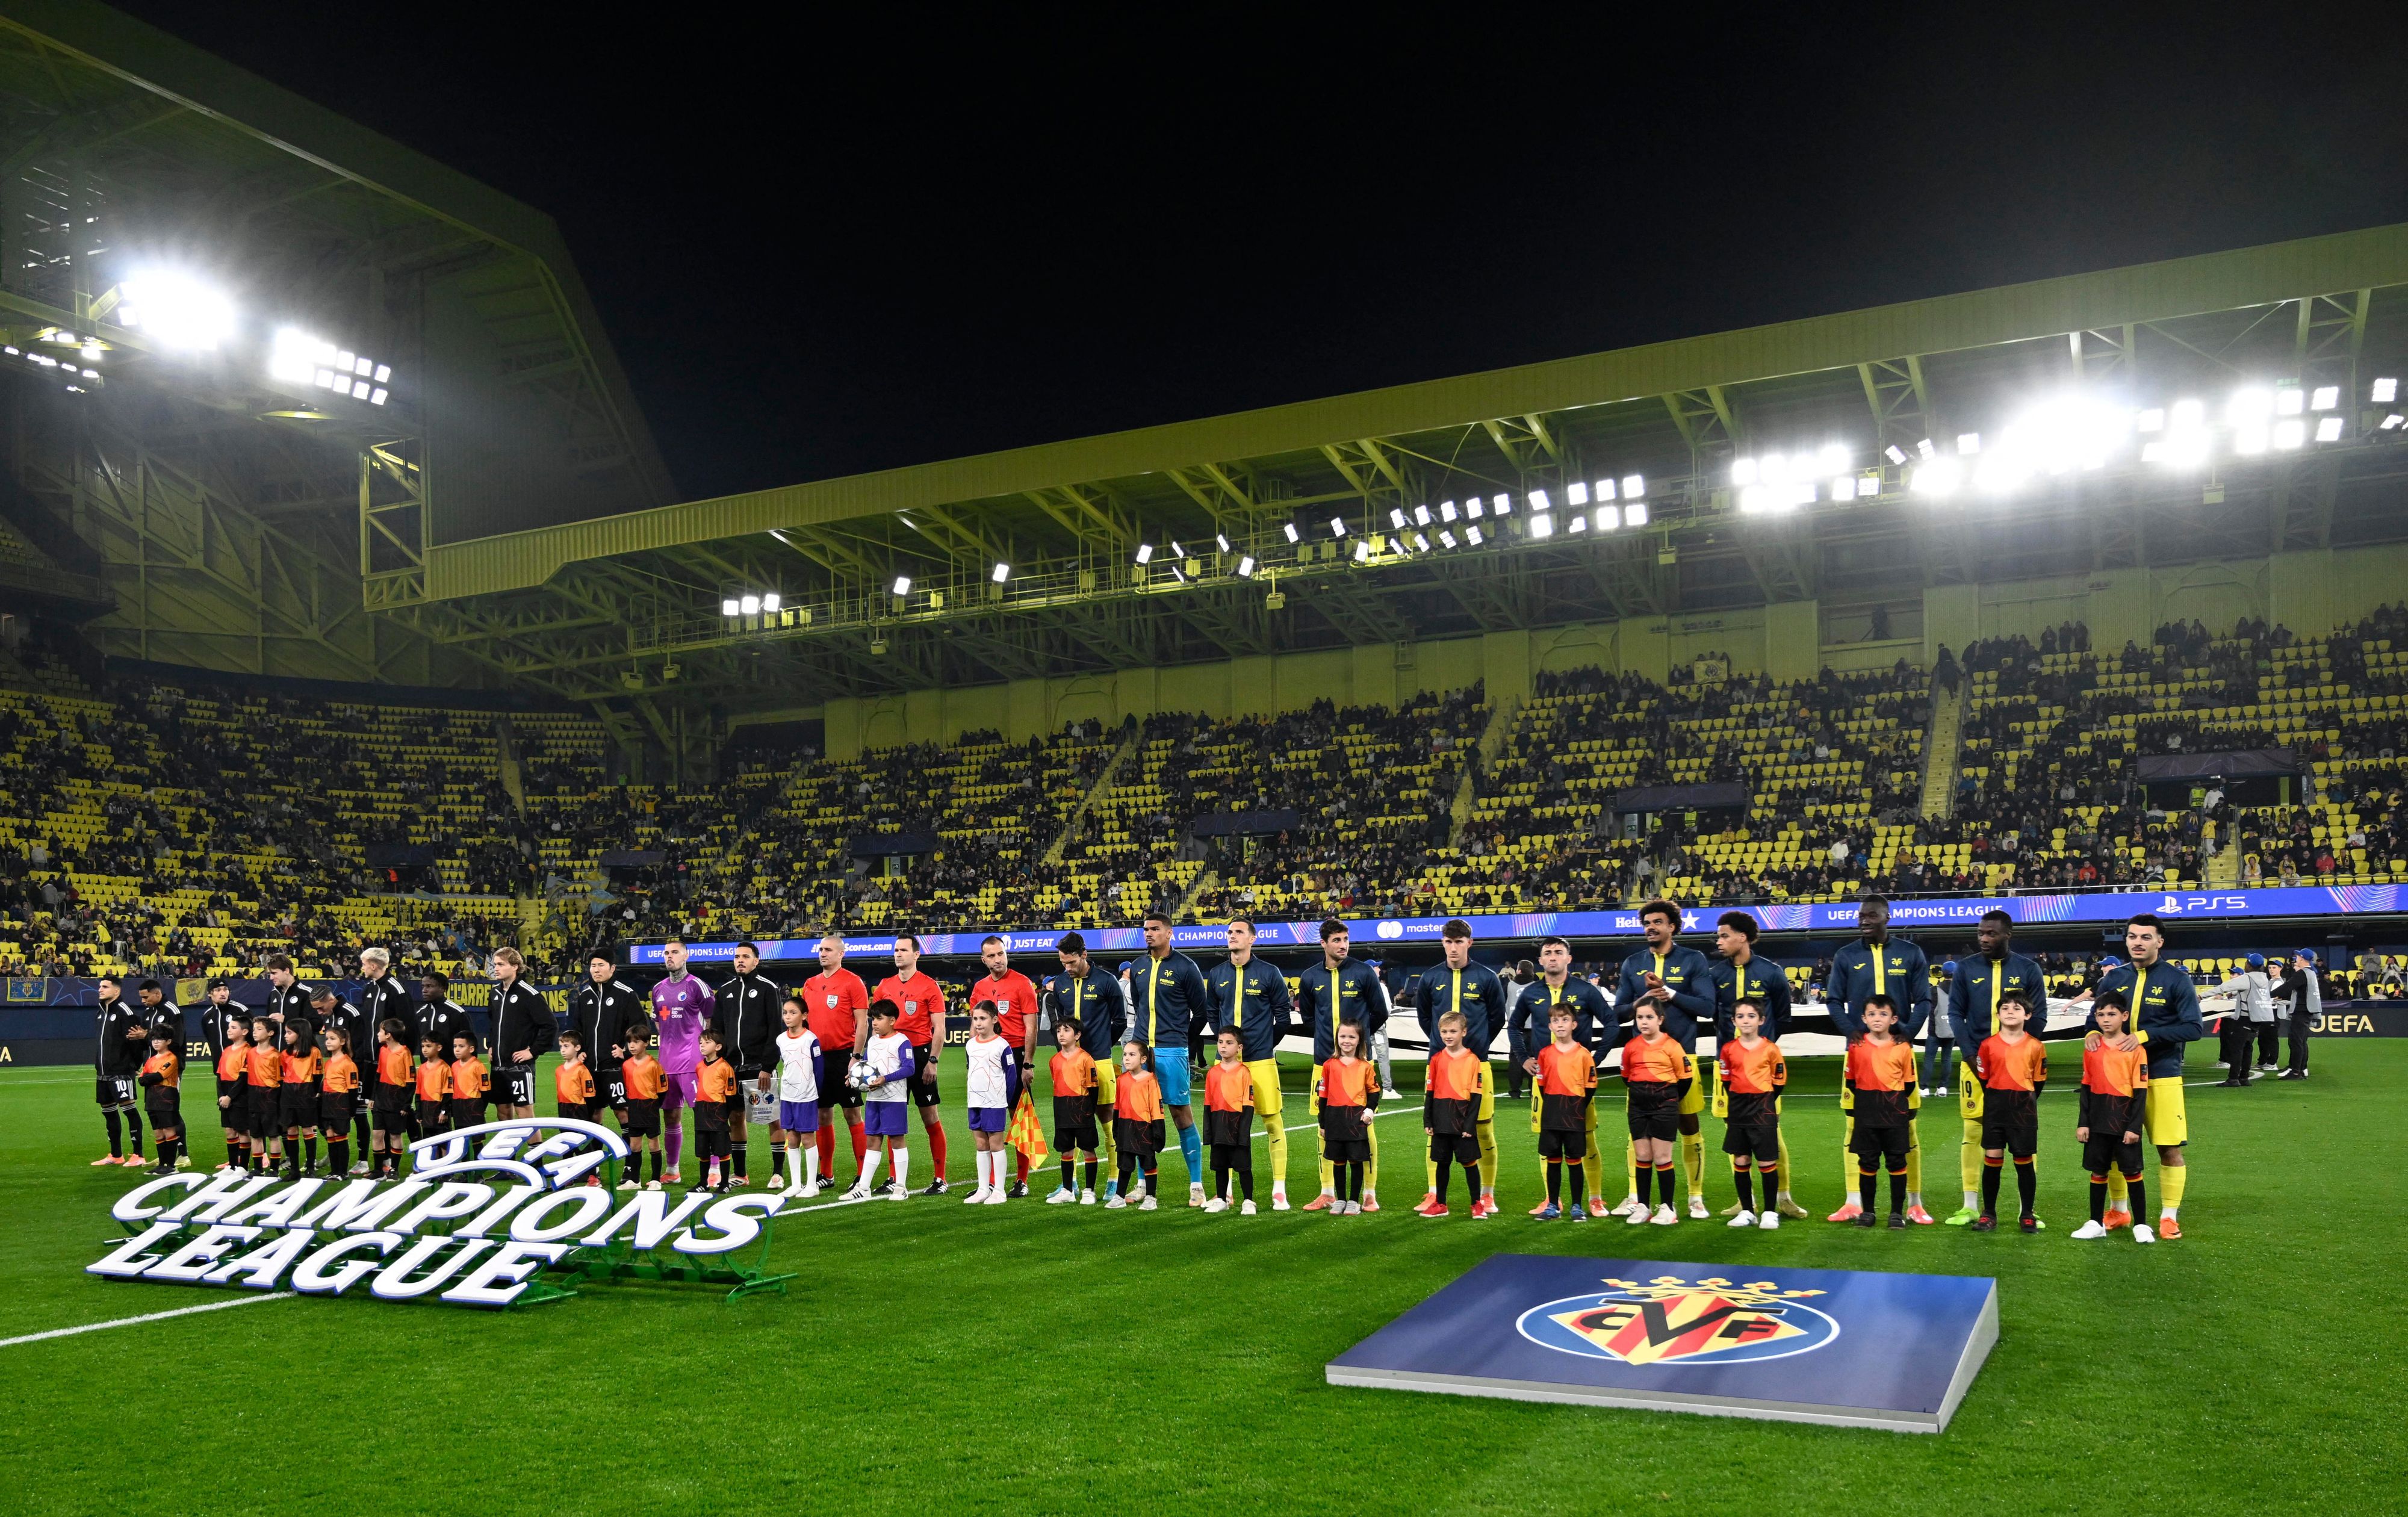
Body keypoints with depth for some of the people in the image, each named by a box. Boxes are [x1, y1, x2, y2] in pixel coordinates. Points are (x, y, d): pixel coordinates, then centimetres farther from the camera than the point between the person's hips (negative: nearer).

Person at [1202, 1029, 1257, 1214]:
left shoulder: (1244, 1072, -7)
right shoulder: (1212, 1073, 7)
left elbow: (1248, 1105, -8)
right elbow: (1208, 1105, 10)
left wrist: (1244, 1132, -12)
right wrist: (1208, 1132, 5)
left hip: (1237, 1125, -5)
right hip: (1218, 1127, 5)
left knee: (1243, 1165, 0)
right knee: (1220, 1166, 13)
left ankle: (1248, 1202, 10)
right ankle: (1221, 1200, 25)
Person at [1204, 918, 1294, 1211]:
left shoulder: (1269, 973, -2)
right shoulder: (1216, 976, 8)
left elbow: (1283, 1014, 4)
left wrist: (1267, 1045, 6)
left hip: (1261, 1062, -3)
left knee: (1272, 1122, -1)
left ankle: (1279, 1189, 6)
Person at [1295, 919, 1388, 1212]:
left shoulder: (1363, 973, -3)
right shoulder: (1310, 978, 5)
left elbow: (1380, 1013, 6)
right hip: (1324, 1061, 3)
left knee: (1364, 1125, 0)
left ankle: (1370, 1192, 8)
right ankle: (1327, 1192, 17)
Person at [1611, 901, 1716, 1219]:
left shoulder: (1693, 960, 1)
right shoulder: (1632, 964, 9)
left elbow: (1707, 1007, -8)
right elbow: (1619, 1012, 6)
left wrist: (1668, 993, -16)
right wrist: (1642, 1001, -14)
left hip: (1681, 1055, -2)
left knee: (1690, 1127, 4)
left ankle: (1696, 1198, 15)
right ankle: (1636, 1198, 8)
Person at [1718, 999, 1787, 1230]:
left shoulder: (1770, 1048, -4)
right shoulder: (1728, 1049, 1)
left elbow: (1780, 1081, 4)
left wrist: (1763, 1101, 4)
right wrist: (1737, 1102, 6)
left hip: (1763, 1109, -3)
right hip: (1737, 1109, 3)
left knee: (1767, 1162, -2)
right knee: (1740, 1162, 7)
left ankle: (1770, 1213, 8)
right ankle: (1747, 1212, 17)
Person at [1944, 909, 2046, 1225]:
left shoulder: (2029, 970, 3)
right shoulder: (1966, 968, 4)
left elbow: (2039, 1017, 3)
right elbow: (1955, 1014, 5)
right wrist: (1971, 1054, -7)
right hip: (1976, 1061, 1)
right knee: (1972, 1131, 1)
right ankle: (1971, 1206, 8)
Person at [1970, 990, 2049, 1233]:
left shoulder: (2035, 1046, 0)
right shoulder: (1988, 1045, 0)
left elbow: (2039, 1081, 8)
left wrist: (2025, 1104, 7)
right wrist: (1997, 1102, 8)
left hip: (2024, 1110, 0)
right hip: (1995, 1109, 0)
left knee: (2024, 1162, 4)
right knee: (1992, 1160, 1)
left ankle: (2027, 1216, 14)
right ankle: (1988, 1215, 9)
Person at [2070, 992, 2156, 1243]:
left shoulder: (2135, 1049, -7)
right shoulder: (2092, 1048, 5)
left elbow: (2141, 1091, -7)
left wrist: (2135, 1126, -11)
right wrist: (2083, 1123, 5)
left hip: (2125, 1121, -4)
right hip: (2098, 1122, 4)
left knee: (2132, 1172, 3)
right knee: (2098, 1171, 10)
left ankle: (2141, 1225, 13)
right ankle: (2096, 1223, 18)